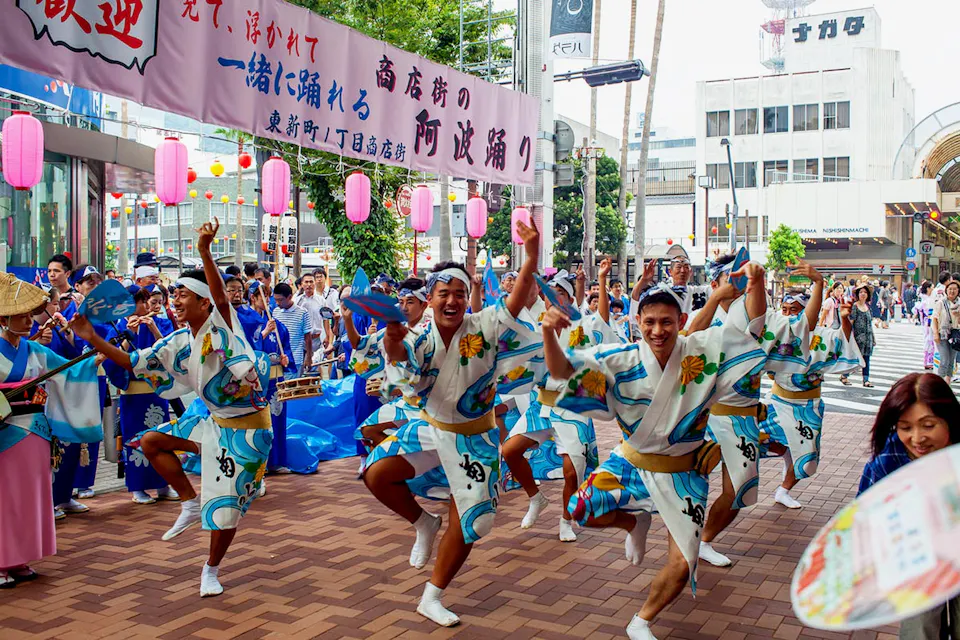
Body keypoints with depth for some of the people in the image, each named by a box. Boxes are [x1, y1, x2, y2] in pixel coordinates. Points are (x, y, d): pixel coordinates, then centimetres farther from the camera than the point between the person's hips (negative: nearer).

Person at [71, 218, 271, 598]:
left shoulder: (222, 327, -17)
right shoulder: (179, 344, 4)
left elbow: (221, 297, -38)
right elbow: (135, 363, 11)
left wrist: (205, 251, -49)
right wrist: (94, 340, 5)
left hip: (248, 428, -7)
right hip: (215, 422, 7)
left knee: (226, 507, 1)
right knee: (151, 441, 5)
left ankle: (211, 570, 25)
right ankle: (191, 505, 14)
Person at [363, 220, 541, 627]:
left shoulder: (484, 327, -16)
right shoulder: (419, 340, -12)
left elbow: (517, 301, -28)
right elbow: (408, 379, -30)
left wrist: (532, 254, -42)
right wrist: (393, 346, -52)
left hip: (476, 438, -2)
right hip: (431, 428, 2)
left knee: (467, 525, 2)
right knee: (376, 474, -14)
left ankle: (432, 598, 21)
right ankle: (423, 524, 13)